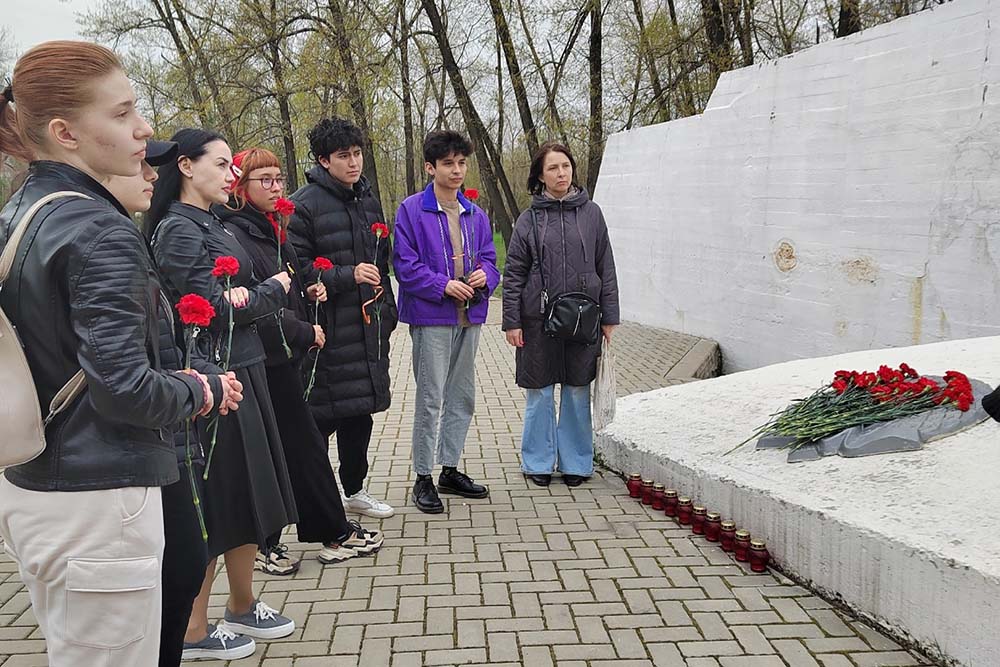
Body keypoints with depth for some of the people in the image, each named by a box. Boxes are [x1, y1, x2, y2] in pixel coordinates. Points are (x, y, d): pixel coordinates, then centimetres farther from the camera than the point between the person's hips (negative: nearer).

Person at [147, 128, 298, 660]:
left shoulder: (211, 223, 13)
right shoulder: (178, 229, -14)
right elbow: (215, 310, -19)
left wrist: (245, 293, -9)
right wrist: (275, 288, -5)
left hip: (243, 372, 9)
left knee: (247, 494, 16)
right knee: (214, 503, 1)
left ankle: (241, 606, 32)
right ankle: (193, 630, 16)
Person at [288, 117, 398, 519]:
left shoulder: (368, 201, 15)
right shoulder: (305, 204, -10)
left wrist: (387, 309, 19)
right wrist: (347, 276, -21)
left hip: (368, 325, 7)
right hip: (329, 328, -7)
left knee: (361, 410, 15)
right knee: (323, 416, -1)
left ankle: (355, 489, 29)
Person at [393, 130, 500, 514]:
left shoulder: (476, 215, 12)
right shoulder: (412, 210, -6)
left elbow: (489, 258, 15)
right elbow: (405, 265, -10)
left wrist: (485, 275, -8)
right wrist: (443, 285, -20)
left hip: (469, 317, 7)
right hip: (431, 317, -6)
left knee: (462, 396, 14)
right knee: (430, 399, -3)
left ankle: (450, 470, 28)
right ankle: (423, 478, 10)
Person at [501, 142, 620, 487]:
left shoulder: (591, 213, 4)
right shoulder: (529, 219, 1)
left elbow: (605, 268, 6)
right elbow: (514, 274, 1)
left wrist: (609, 317, 2)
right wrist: (512, 322, -4)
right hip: (539, 318, -1)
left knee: (577, 391, 9)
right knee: (540, 392, 6)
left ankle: (575, 462, 22)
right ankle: (539, 462, 21)